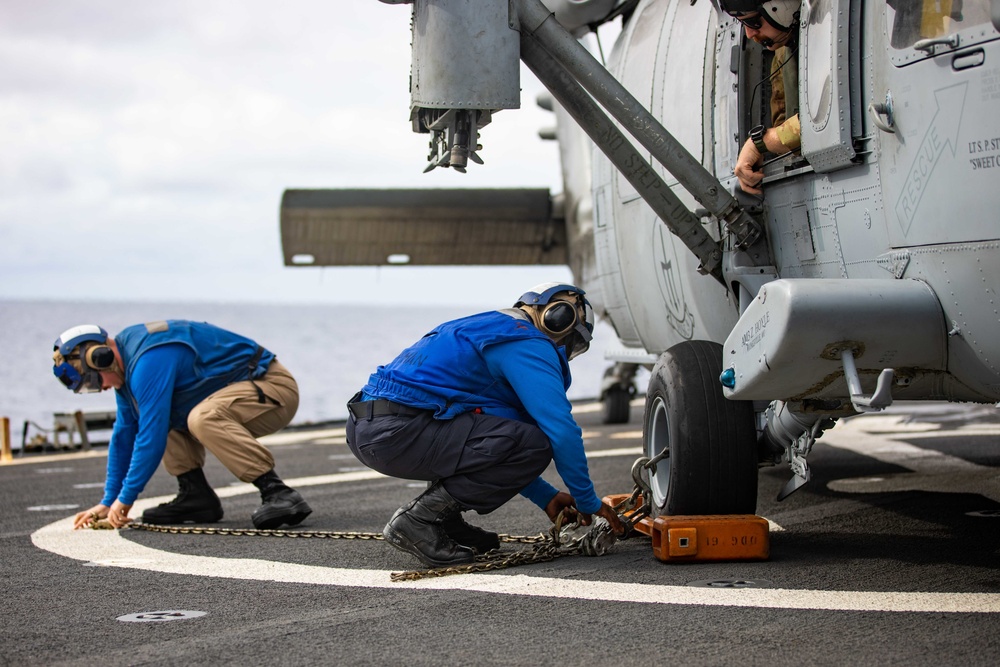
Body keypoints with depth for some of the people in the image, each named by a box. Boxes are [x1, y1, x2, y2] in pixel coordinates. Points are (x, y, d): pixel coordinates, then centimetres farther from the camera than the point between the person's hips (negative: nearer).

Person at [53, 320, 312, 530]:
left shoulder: (150, 361, -24)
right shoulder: (125, 361, 8)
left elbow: (152, 436, -26)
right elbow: (124, 434, 16)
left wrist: (125, 500, -18)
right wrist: (108, 502, 15)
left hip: (272, 388, -11)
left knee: (202, 417, -35)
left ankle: (279, 494, -34)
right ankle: (196, 496, 3)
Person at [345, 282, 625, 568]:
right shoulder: (529, 345, -3)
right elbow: (562, 430, -11)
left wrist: (545, 496, 31)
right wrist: (588, 502, 1)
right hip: (394, 433, -10)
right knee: (532, 444, -16)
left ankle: (445, 521, 14)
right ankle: (418, 520, -8)